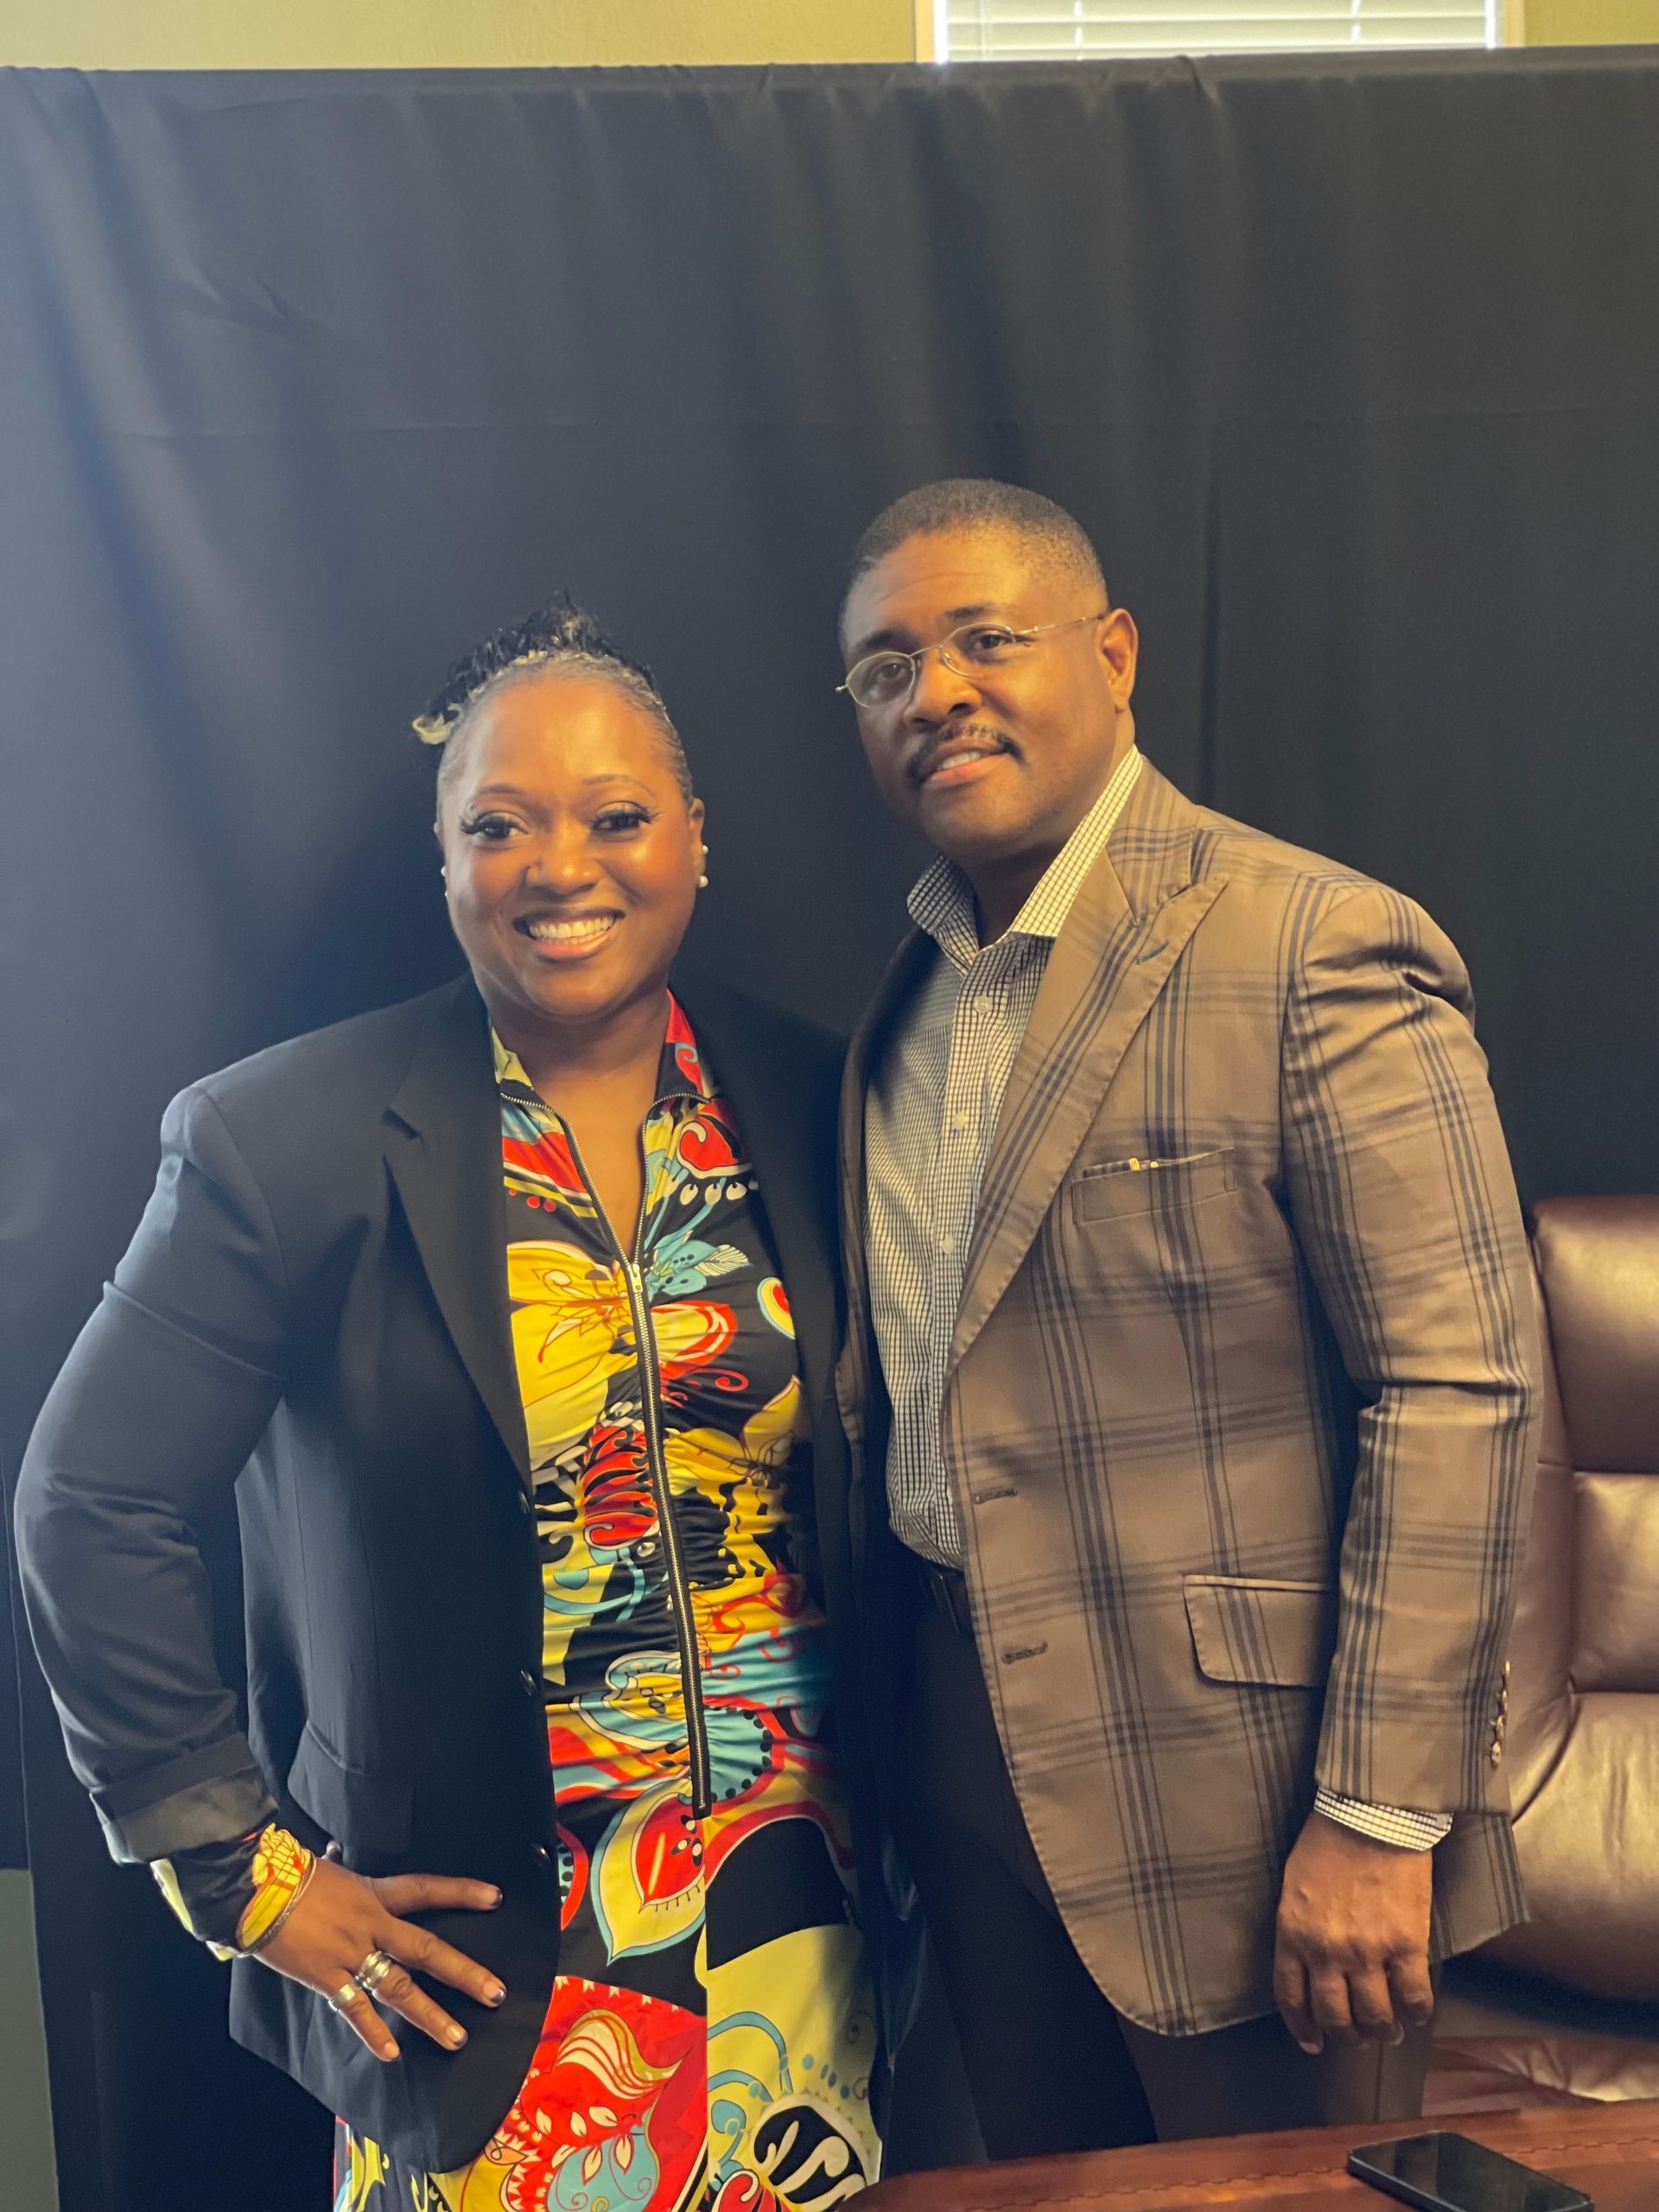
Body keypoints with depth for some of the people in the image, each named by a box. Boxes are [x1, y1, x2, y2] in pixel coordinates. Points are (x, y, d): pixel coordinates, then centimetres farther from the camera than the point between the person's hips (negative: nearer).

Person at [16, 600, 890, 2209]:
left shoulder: (806, 1102, -1)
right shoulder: (290, 1138, -11)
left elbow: (861, 1473, 8)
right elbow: (89, 1504, -7)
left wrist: (894, 1803, 3)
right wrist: (242, 1868, -7)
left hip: (807, 1914, 4)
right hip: (489, 1956, -3)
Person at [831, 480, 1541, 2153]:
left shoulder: (1315, 949, -15)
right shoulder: (906, 998, 8)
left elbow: (1460, 1389, -18)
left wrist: (1380, 1813, -19)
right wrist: (882, 1728, 13)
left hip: (1233, 1777, -6)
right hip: (972, 1760, 7)